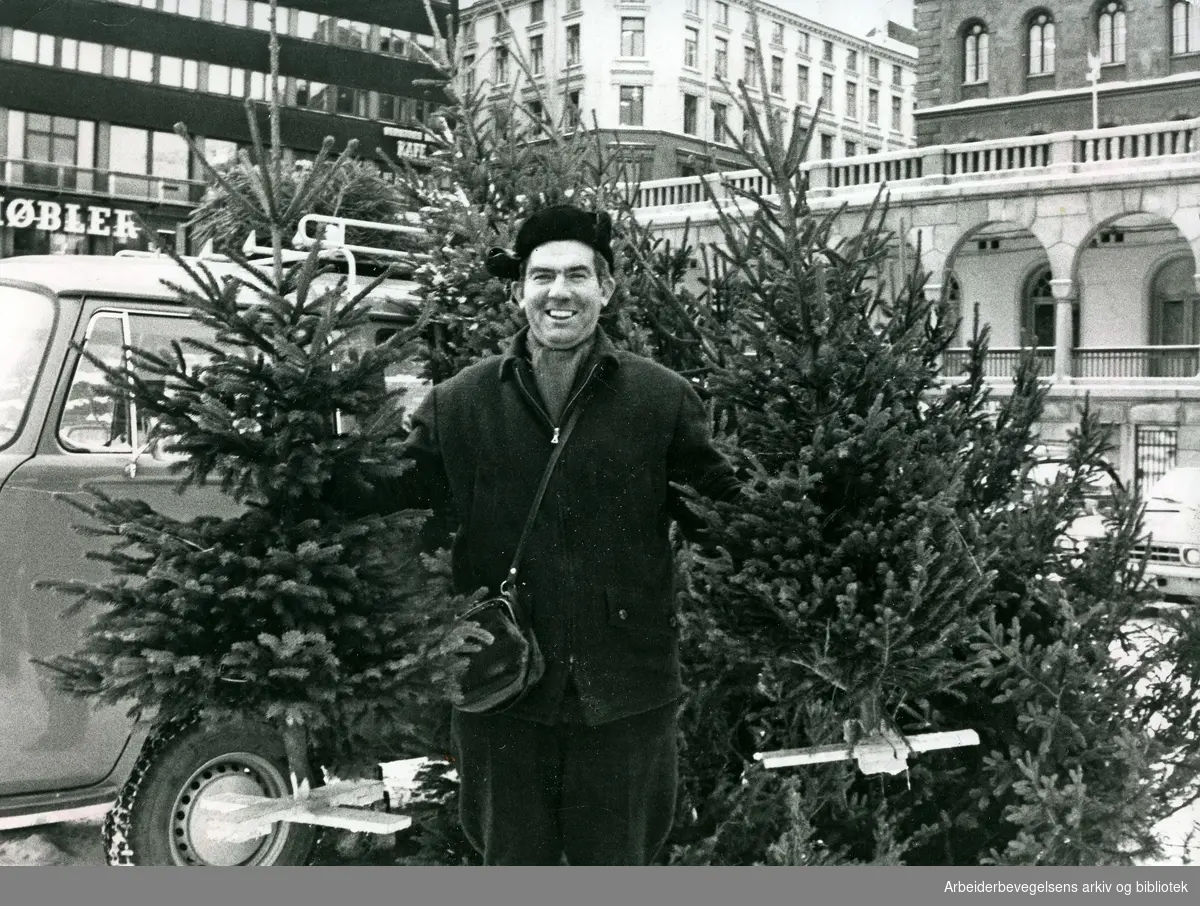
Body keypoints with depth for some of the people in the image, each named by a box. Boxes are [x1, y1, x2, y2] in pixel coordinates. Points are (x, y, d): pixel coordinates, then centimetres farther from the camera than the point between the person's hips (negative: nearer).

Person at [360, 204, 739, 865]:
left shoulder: (663, 399, -1)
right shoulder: (458, 403, 1)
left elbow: (725, 511, 1)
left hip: (624, 690, -1)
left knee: (618, 865, 14)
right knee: (513, 866, 16)